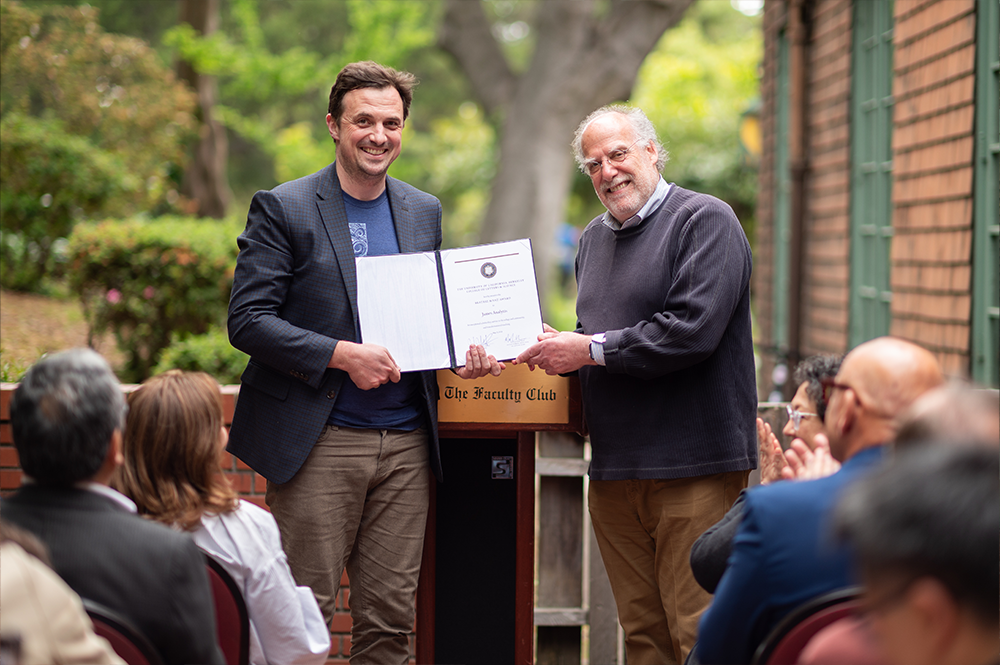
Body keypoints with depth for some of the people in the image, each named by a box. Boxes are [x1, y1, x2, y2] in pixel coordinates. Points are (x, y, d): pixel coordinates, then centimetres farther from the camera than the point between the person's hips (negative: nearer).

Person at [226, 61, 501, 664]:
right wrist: (343, 355, -18)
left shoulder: (424, 212, 14)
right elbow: (248, 320, -8)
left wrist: (463, 352, 0)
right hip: (318, 442, -5)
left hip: (406, 443, 5)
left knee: (391, 616, 7)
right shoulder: (282, 209, -2)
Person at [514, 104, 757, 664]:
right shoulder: (595, 238, 20)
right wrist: (560, 349, 4)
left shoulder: (705, 220, -6)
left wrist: (591, 349, -12)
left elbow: (691, 329, -18)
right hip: (615, 471, 8)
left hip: (693, 467, -7)